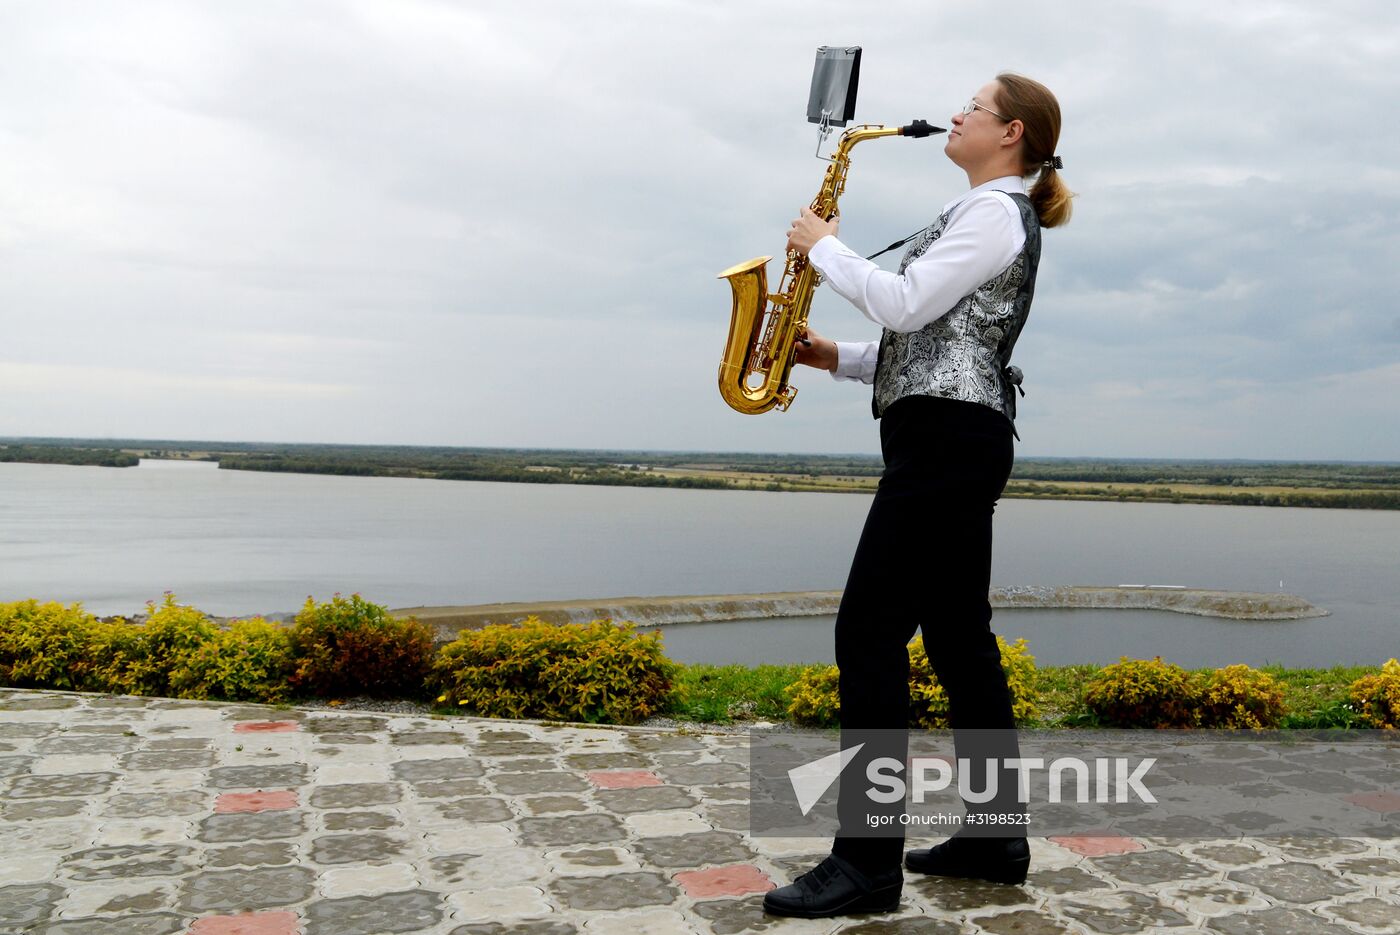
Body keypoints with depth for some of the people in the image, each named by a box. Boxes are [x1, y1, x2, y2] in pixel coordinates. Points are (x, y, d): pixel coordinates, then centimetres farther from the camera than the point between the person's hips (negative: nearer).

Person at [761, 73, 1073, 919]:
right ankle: (995, 834, 20)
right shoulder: (983, 215, 24)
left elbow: (905, 306, -19)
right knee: (958, 635, 11)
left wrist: (823, 245, -5)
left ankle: (868, 863, -6)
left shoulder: (997, 212, -8)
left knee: (869, 633, -12)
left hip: (947, 439, -11)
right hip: (953, 440, 11)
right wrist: (838, 357, 10)